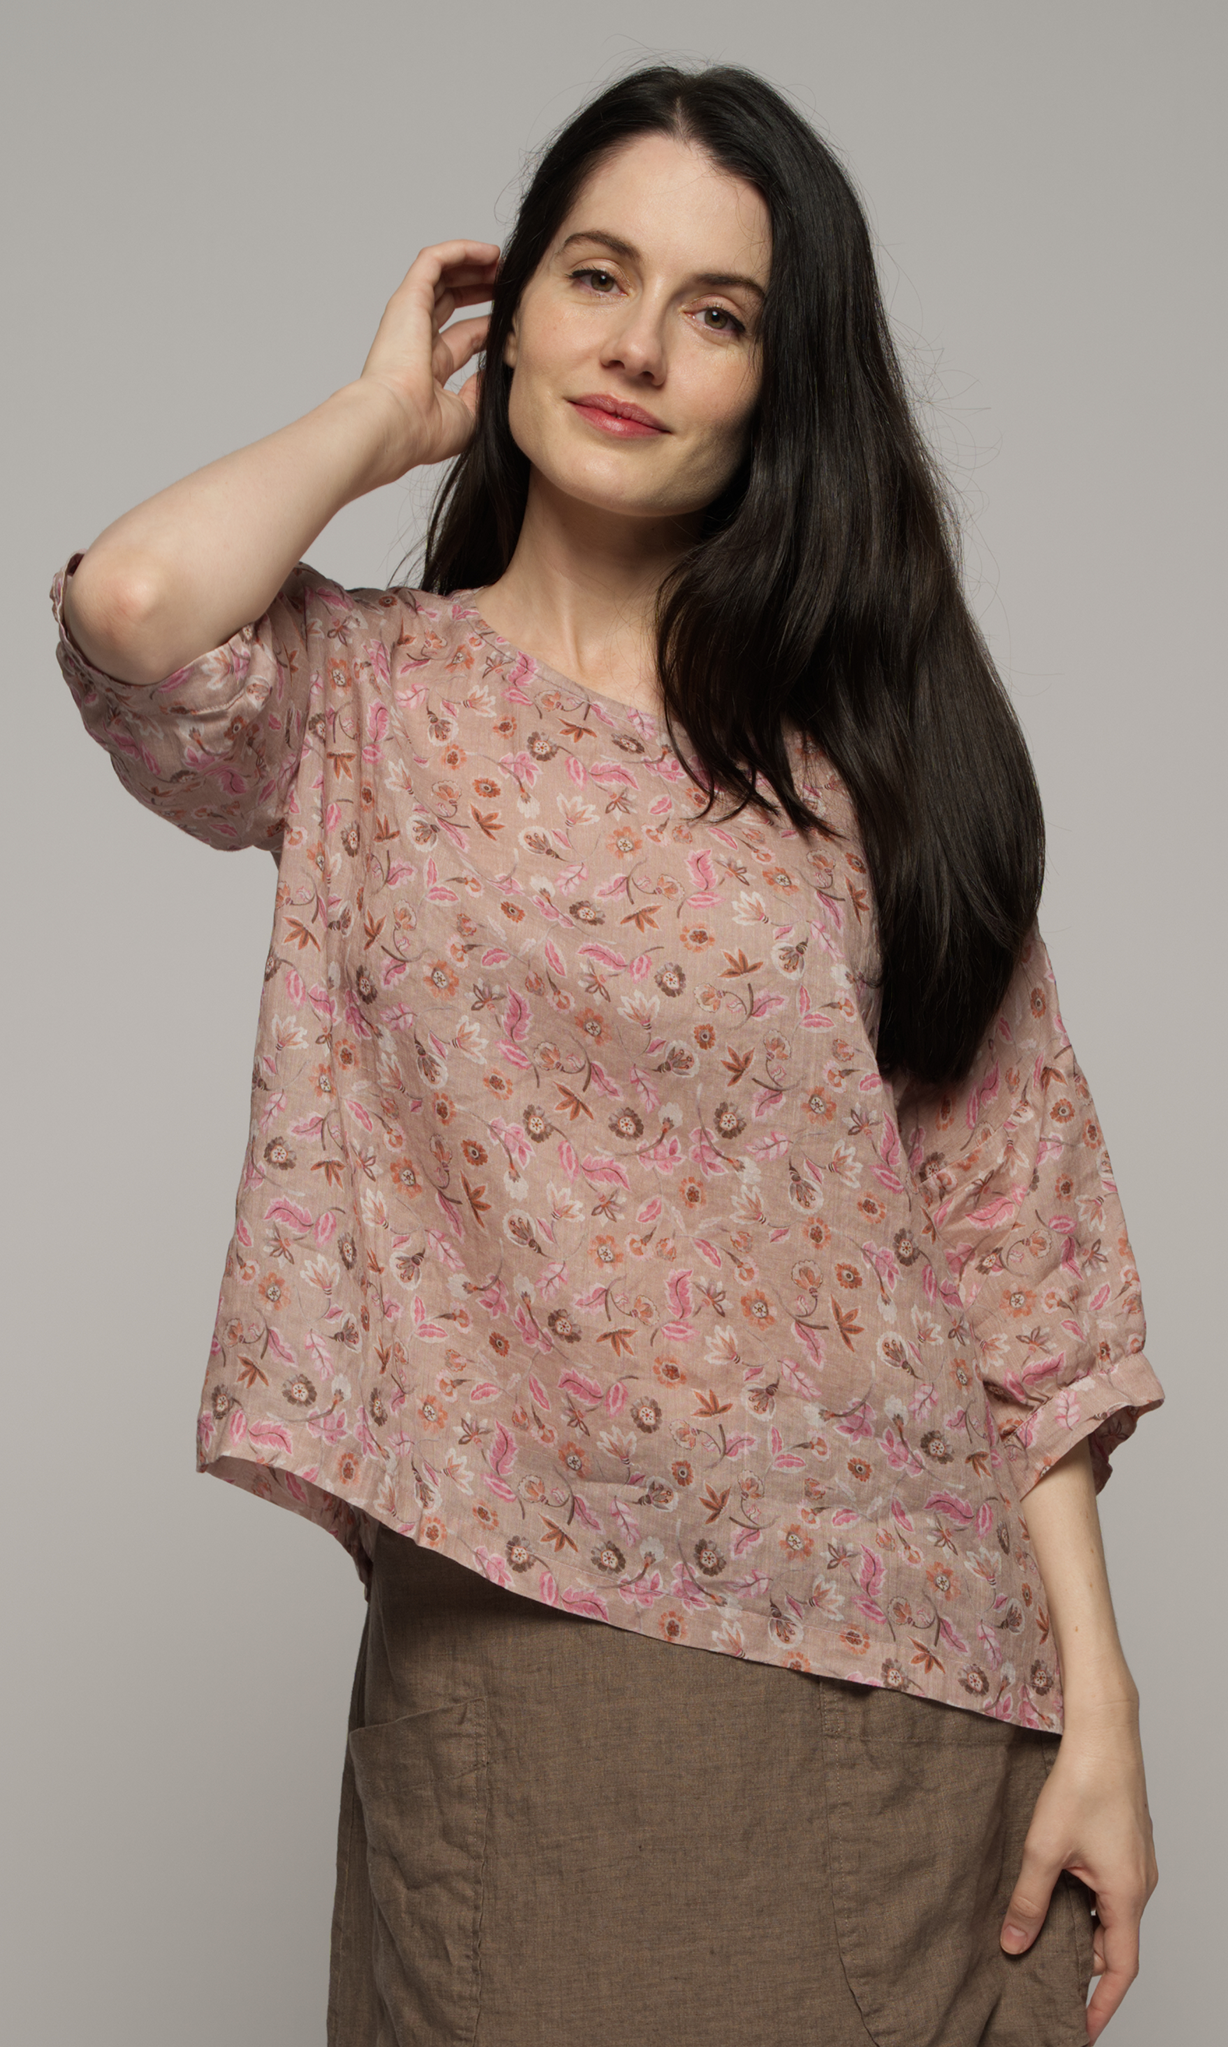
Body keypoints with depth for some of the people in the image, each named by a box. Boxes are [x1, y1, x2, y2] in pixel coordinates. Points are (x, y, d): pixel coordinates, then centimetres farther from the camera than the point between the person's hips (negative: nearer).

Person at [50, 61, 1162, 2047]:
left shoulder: (868, 733, 6)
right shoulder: (368, 704, 4)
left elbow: (1013, 1224, 2)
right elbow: (136, 606, -20)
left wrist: (1098, 1703, -4)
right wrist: (389, 411, 0)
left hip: (900, 1672, 2)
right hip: (516, 1656, -1)